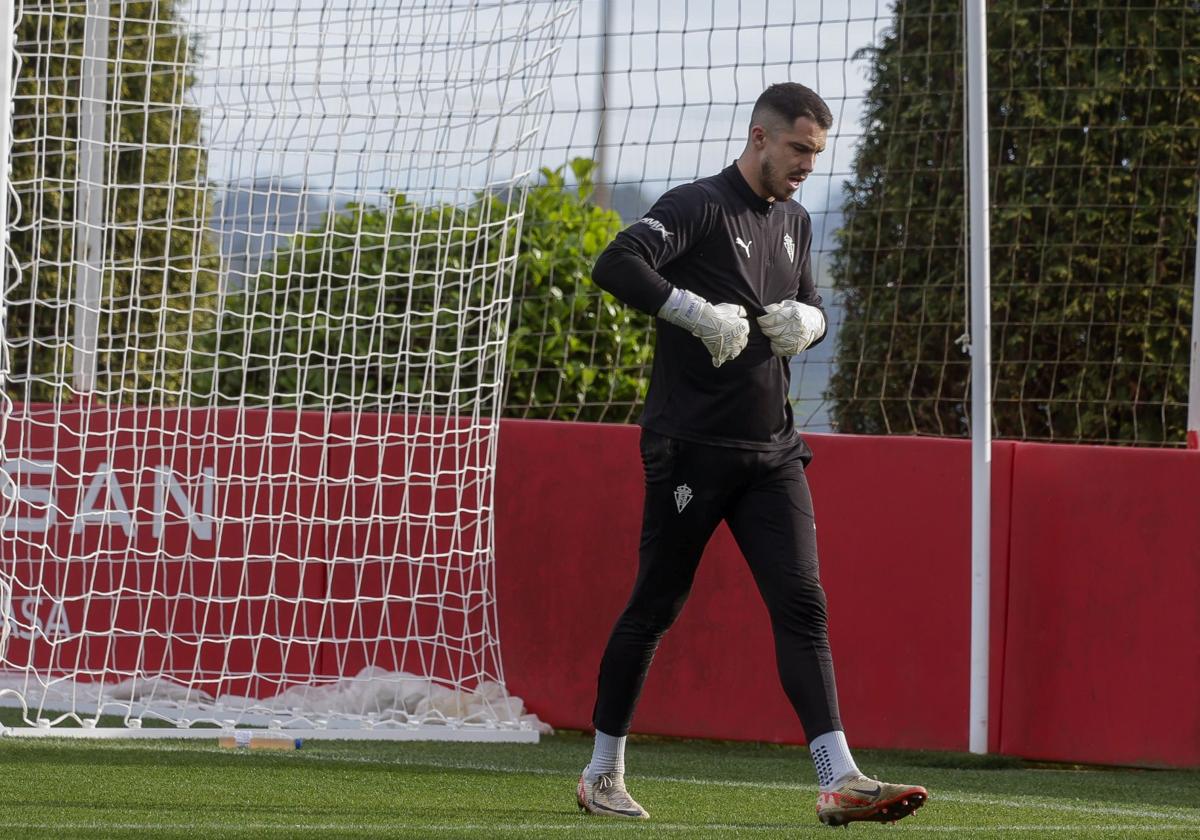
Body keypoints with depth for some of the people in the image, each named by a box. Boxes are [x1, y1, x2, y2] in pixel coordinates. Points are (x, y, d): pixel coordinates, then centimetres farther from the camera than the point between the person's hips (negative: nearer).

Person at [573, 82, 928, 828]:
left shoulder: (794, 222, 14)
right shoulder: (699, 207, -10)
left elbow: (812, 306, 26)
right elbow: (616, 265, -24)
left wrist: (808, 321, 2)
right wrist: (699, 312, -31)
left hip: (770, 451, 6)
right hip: (691, 449, -6)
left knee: (802, 604, -5)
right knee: (656, 607, 2)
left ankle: (839, 781, -13)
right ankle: (603, 773, 16)